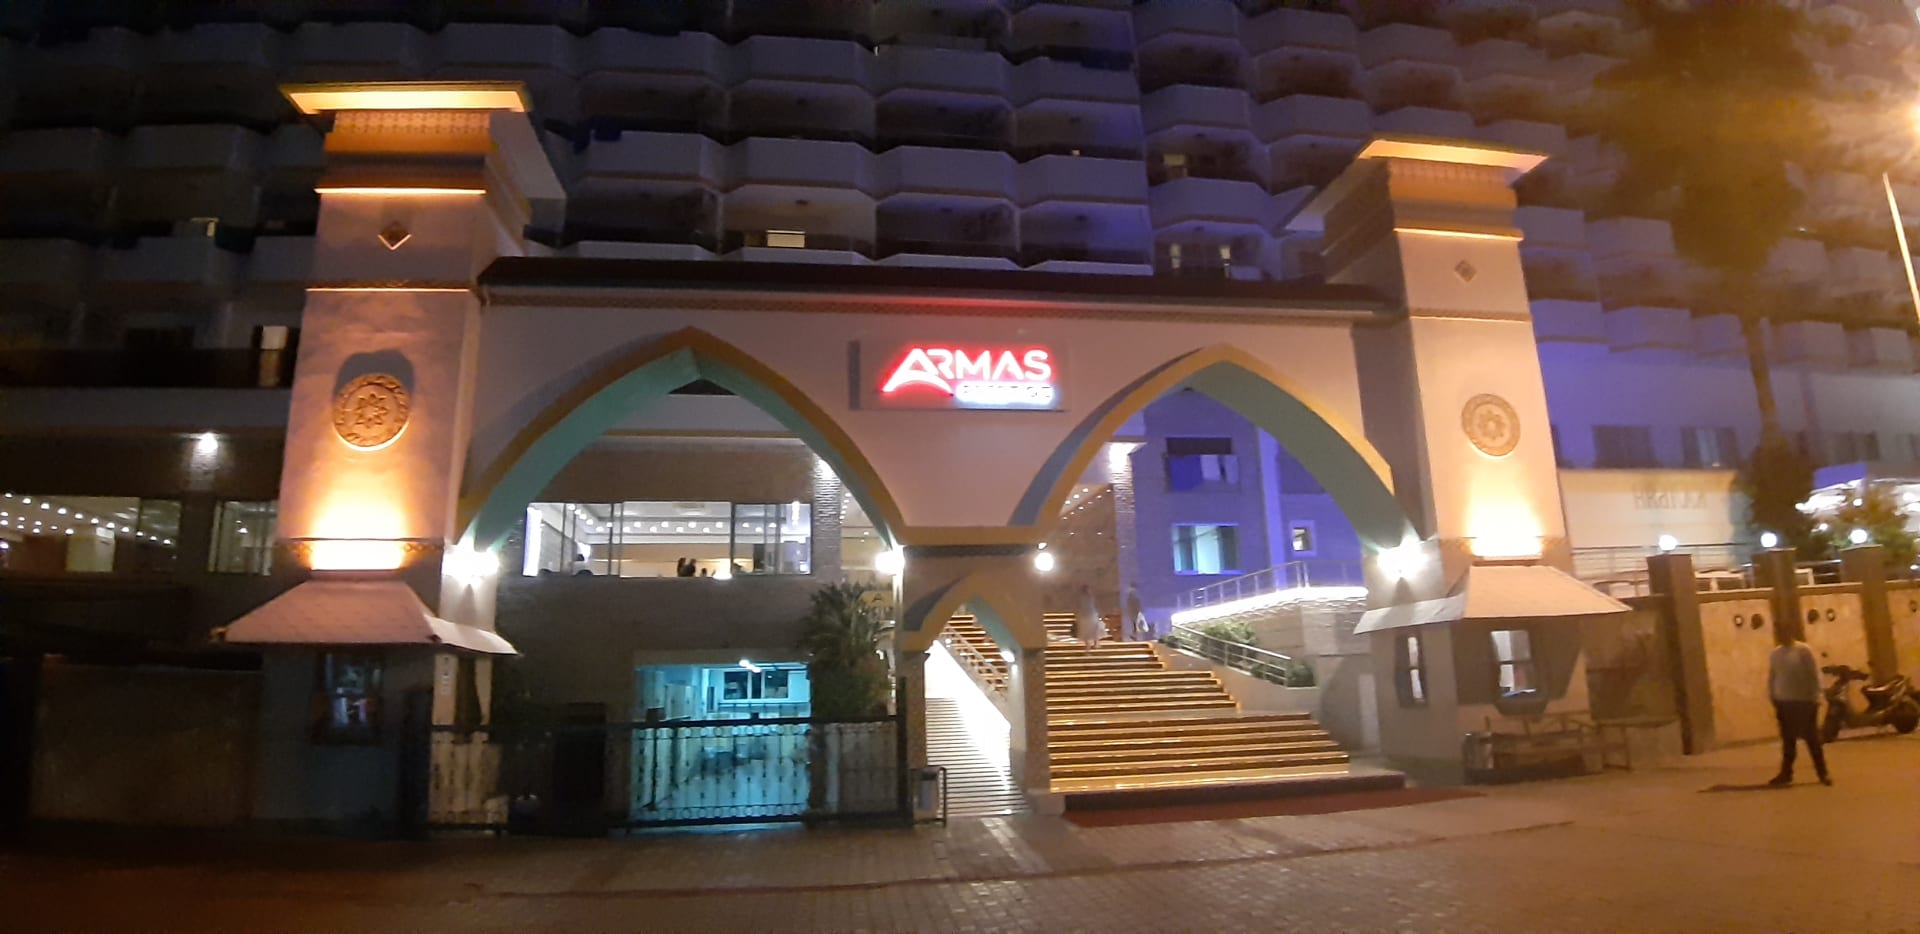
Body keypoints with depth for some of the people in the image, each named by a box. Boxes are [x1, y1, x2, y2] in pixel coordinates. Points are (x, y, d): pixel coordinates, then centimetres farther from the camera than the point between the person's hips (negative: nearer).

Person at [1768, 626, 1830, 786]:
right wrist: (1773, 701, 9)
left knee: (1812, 739, 2)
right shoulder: (1774, 654, 6)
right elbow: (1771, 679, 12)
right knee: (1787, 741, 9)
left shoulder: (1803, 650, -7)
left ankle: (1822, 773, 12)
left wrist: (1815, 699, -10)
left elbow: (1814, 675, -7)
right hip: (1783, 703, 4)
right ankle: (1786, 773, 15)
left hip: (1804, 702, -4)